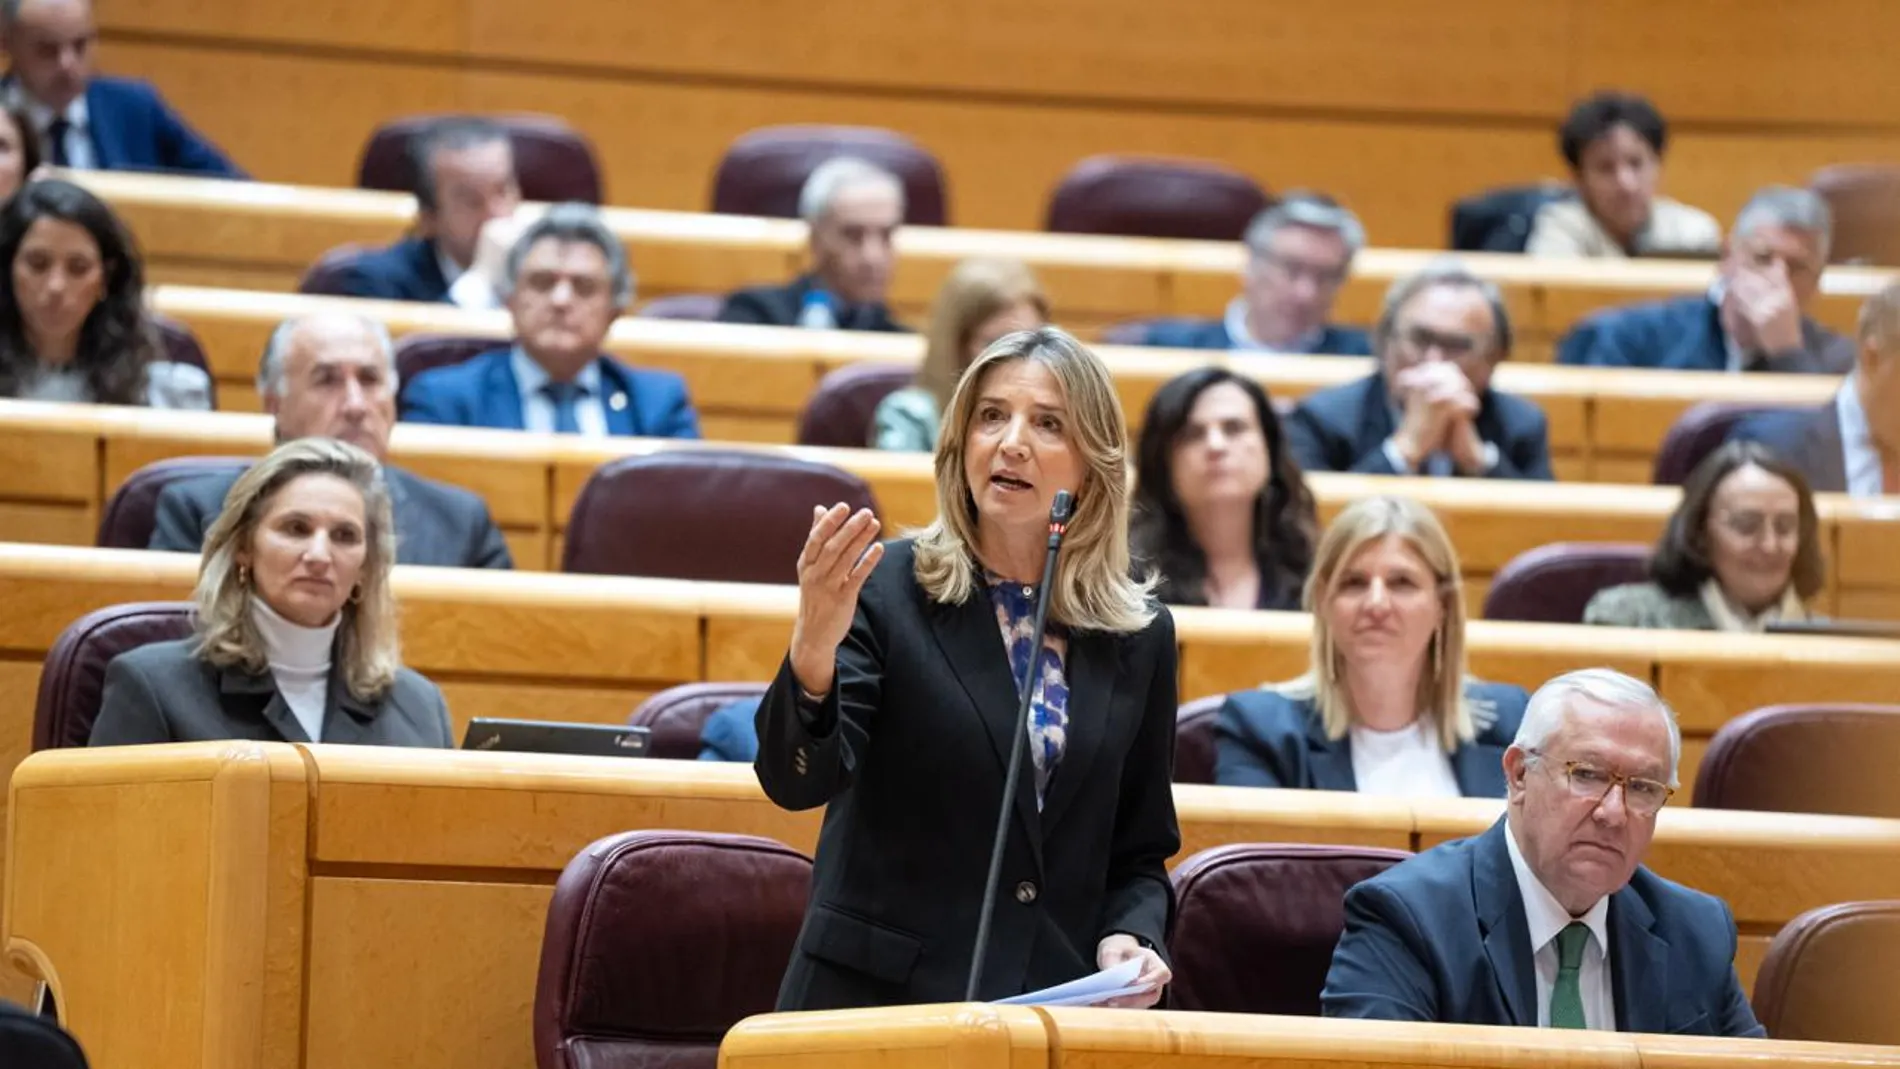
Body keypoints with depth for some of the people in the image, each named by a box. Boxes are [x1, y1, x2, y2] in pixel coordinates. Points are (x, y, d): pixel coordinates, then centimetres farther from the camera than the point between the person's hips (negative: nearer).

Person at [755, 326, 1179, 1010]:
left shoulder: (1139, 639, 8)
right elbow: (796, 780, -13)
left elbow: (1140, 854, 15)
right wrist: (813, 652, -31)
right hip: (876, 1001, -3)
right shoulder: (884, 591, -1)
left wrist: (1130, 938, -5)